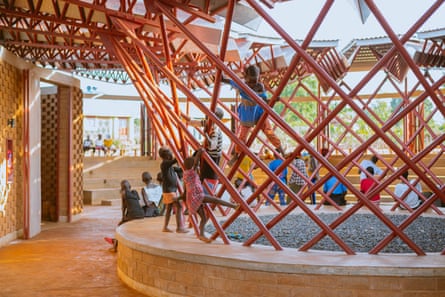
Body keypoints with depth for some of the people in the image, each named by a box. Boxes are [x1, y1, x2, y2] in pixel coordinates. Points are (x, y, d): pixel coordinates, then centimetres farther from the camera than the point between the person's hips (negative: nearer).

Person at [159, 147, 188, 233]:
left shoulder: (170, 165, 15)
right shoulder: (165, 163, -13)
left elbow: (180, 170, 19)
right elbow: (176, 160, -27)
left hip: (173, 190, 9)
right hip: (169, 191, -9)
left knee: (169, 209, 12)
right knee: (178, 207, -12)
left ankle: (165, 227, 18)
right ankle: (179, 227, -11)